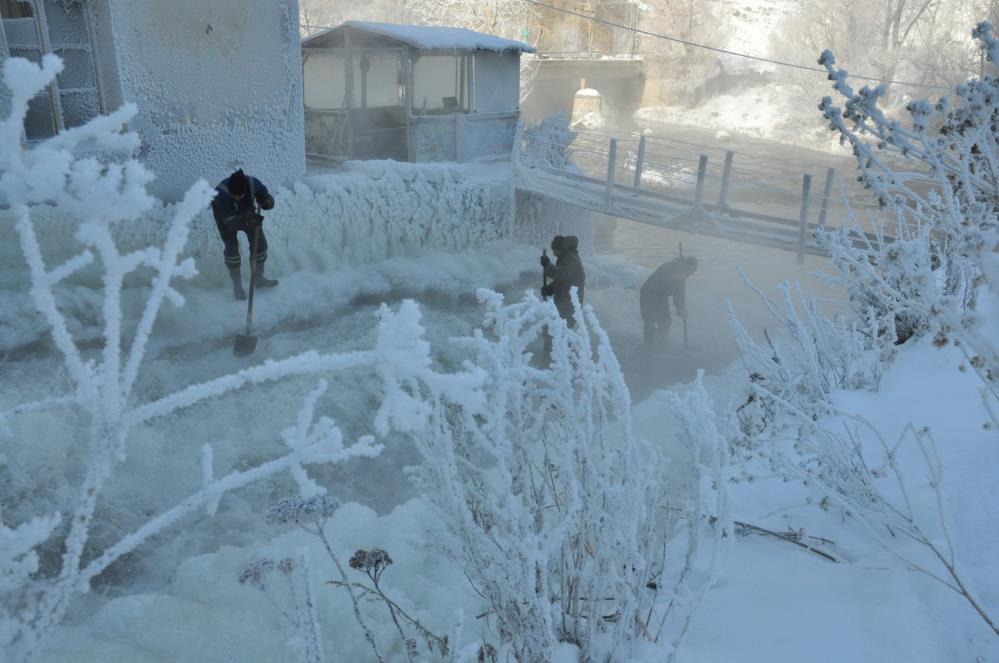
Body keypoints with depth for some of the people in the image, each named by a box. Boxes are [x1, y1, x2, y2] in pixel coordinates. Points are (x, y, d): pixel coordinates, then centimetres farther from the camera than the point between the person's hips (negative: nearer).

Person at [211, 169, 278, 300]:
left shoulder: (253, 183, -36)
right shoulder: (221, 193, -42)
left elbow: (270, 201, -21)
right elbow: (230, 222, -43)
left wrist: (266, 201, -45)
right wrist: (248, 221, -60)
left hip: (246, 211, 3)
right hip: (224, 214, -3)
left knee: (260, 242, 0)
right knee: (231, 246, -13)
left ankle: (258, 278, 17)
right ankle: (236, 284, 0)